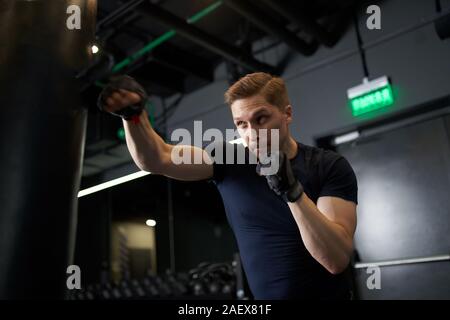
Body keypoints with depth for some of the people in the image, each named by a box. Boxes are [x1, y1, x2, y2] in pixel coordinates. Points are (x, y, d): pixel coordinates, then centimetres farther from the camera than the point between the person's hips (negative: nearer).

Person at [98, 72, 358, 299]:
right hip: (264, 295, 3)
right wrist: (134, 115, -29)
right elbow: (156, 159, -12)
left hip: (327, 294, -2)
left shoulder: (331, 166, -11)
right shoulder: (229, 160, -5)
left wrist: (293, 191, -31)